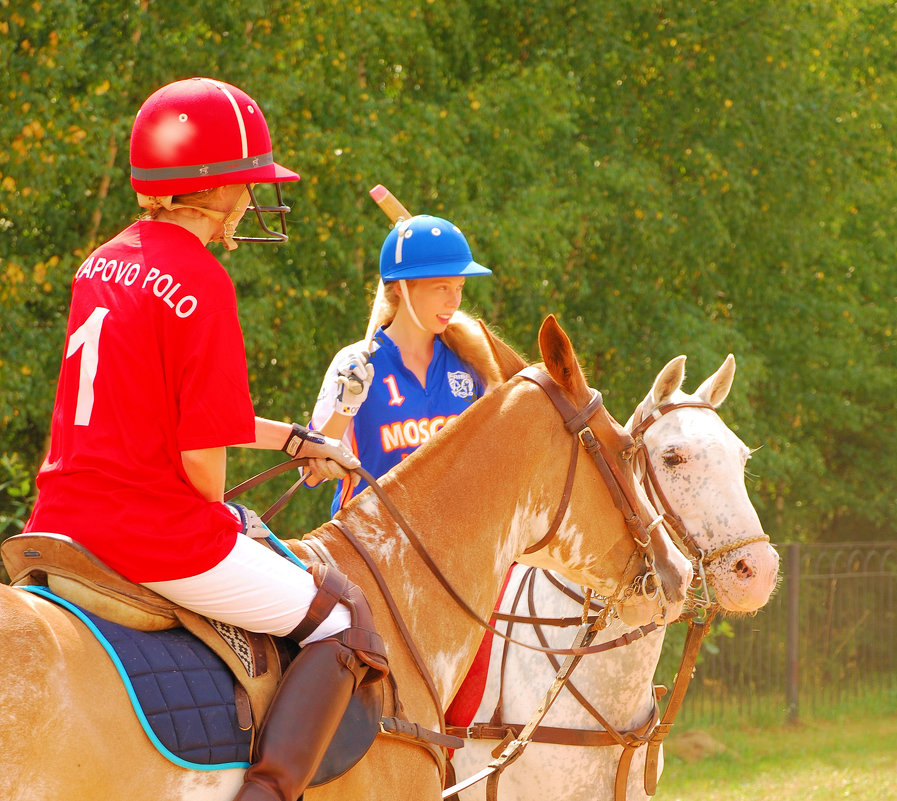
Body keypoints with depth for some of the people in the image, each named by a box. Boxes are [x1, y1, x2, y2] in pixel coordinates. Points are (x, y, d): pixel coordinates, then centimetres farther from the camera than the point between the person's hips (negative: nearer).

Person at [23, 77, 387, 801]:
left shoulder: (104, 264, 13)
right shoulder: (200, 280, -13)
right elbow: (201, 452, -17)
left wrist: (301, 442, 28)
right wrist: (224, 517, 5)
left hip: (62, 519, 9)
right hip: (160, 534, -9)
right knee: (341, 621, 3)